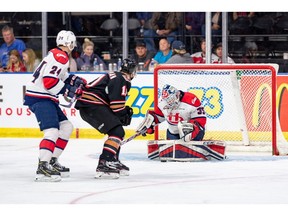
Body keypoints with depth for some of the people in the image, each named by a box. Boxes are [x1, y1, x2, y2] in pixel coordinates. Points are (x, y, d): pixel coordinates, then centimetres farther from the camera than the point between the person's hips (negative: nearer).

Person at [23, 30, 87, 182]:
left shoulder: (56, 54, 15)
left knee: (66, 127, 16)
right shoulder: (61, 57, -16)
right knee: (52, 131, -23)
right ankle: (42, 168, -31)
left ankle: (52, 162, 20)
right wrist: (68, 91, -16)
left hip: (46, 98, 11)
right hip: (39, 99, -11)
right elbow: (49, 81, -25)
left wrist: (74, 80, 13)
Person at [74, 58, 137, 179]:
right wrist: (123, 116, -2)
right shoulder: (122, 80, -7)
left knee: (117, 131, 20)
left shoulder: (114, 76, 25)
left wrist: (126, 110, 14)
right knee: (117, 132, -17)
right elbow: (116, 102, -17)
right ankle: (104, 165, -28)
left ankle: (113, 161, 27)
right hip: (92, 106, -11)